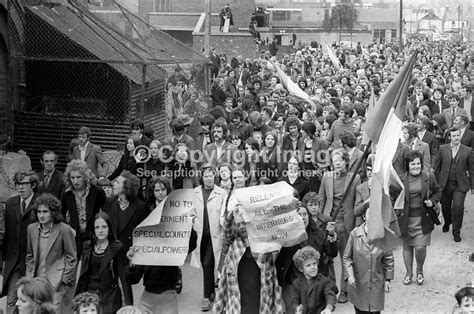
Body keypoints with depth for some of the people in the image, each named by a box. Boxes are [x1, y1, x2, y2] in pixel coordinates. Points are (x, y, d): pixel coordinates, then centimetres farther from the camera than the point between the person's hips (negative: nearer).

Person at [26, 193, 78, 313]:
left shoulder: (65, 230, -9)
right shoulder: (31, 228, 7)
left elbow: (71, 258, -3)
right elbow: (30, 256, 16)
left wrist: (65, 280, -6)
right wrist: (29, 277, 8)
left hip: (58, 283, -5)